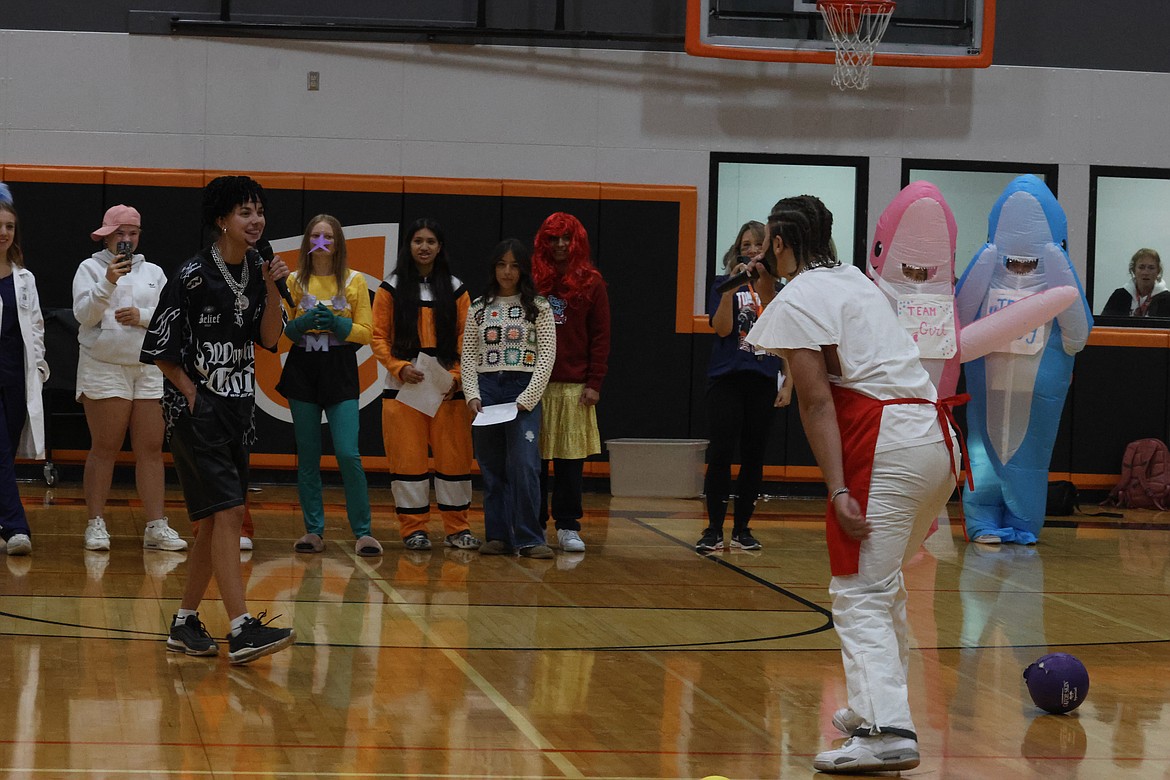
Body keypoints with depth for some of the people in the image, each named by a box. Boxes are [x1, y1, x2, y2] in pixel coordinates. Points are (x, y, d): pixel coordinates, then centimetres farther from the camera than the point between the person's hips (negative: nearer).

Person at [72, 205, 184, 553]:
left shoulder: (154, 273, 16)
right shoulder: (90, 268, 5)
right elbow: (84, 314, -7)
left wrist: (143, 316, -9)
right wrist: (108, 282, -19)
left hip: (149, 370, 3)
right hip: (104, 369, -3)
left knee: (151, 449, -1)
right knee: (104, 448, -3)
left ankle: (156, 526, 0)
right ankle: (96, 524, 3)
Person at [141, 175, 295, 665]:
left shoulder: (256, 273, 9)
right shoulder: (193, 275, -12)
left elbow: (269, 339, 5)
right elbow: (158, 347, -10)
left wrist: (272, 289, -6)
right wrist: (191, 392, -9)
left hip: (238, 408, 8)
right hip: (197, 412, -8)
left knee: (217, 522, 10)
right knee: (226, 514, -16)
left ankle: (185, 623, 21)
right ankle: (242, 630, -20)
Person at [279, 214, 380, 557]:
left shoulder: (355, 281, 4)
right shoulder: (294, 281, 7)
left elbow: (365, 332, 2)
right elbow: (281, 330, 5)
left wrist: (337, 324, -15)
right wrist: (302, 323, -14)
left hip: (341, 372, -2)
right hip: (302, 371, 2)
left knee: (348, 454, -11)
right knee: (307, 455, 4)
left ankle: (363, 532, -3)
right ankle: (314, 531, 11)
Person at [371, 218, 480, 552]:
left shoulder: (455, 289, 9)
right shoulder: (391, 288, 5)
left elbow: (466, 339, 6)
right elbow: (378, 337, 1)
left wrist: (456, 376, -7)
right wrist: (400, 367, -13)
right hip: (403, 386, -1)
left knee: (454, 456, 0)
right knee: (408, 457, -2)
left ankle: (456, 527, 9)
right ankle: (413, 527, 6)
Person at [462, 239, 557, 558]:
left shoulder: (538, 307, 4)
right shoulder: (479, 308, 12)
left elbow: (547, 356, -1)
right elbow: (469, 356, 10)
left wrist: (526, 398, -10)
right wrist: (471, 395, -3)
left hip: (522, 391, -3)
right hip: (486, 390, 3)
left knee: (523, 465, -13)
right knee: (492, 468, 4)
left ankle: (529, 539, -8)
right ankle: (498, 536, 9)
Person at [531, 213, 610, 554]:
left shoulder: (591, 282, 5)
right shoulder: (531, 280, 6)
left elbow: (600, 337, 4)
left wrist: (594, 383, -4)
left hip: (575, 385, 0)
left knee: (572, 459, 0)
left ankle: (568, 527, 5)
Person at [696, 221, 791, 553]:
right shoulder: (724, 285, 4)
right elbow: (722, 328, -9)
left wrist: (788, 384, 3)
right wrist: (732, 288, -19)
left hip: (763, 383, 2)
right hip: (726, 380, -2)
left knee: (753, 456, 5)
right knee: (720, 453, -7)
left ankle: (742, 528, 13)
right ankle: (714, 530, -2)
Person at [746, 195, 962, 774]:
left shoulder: (796, 301, -3)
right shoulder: (857, 280, 21)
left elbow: (817, 403, -11)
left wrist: (837, 490, -15)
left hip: (884, 444, -8)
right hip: (936, 439, 9)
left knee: (859, 595, -8)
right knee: (885, 583, 22)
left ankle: (888, 732, -19)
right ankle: (875, 706, 31)